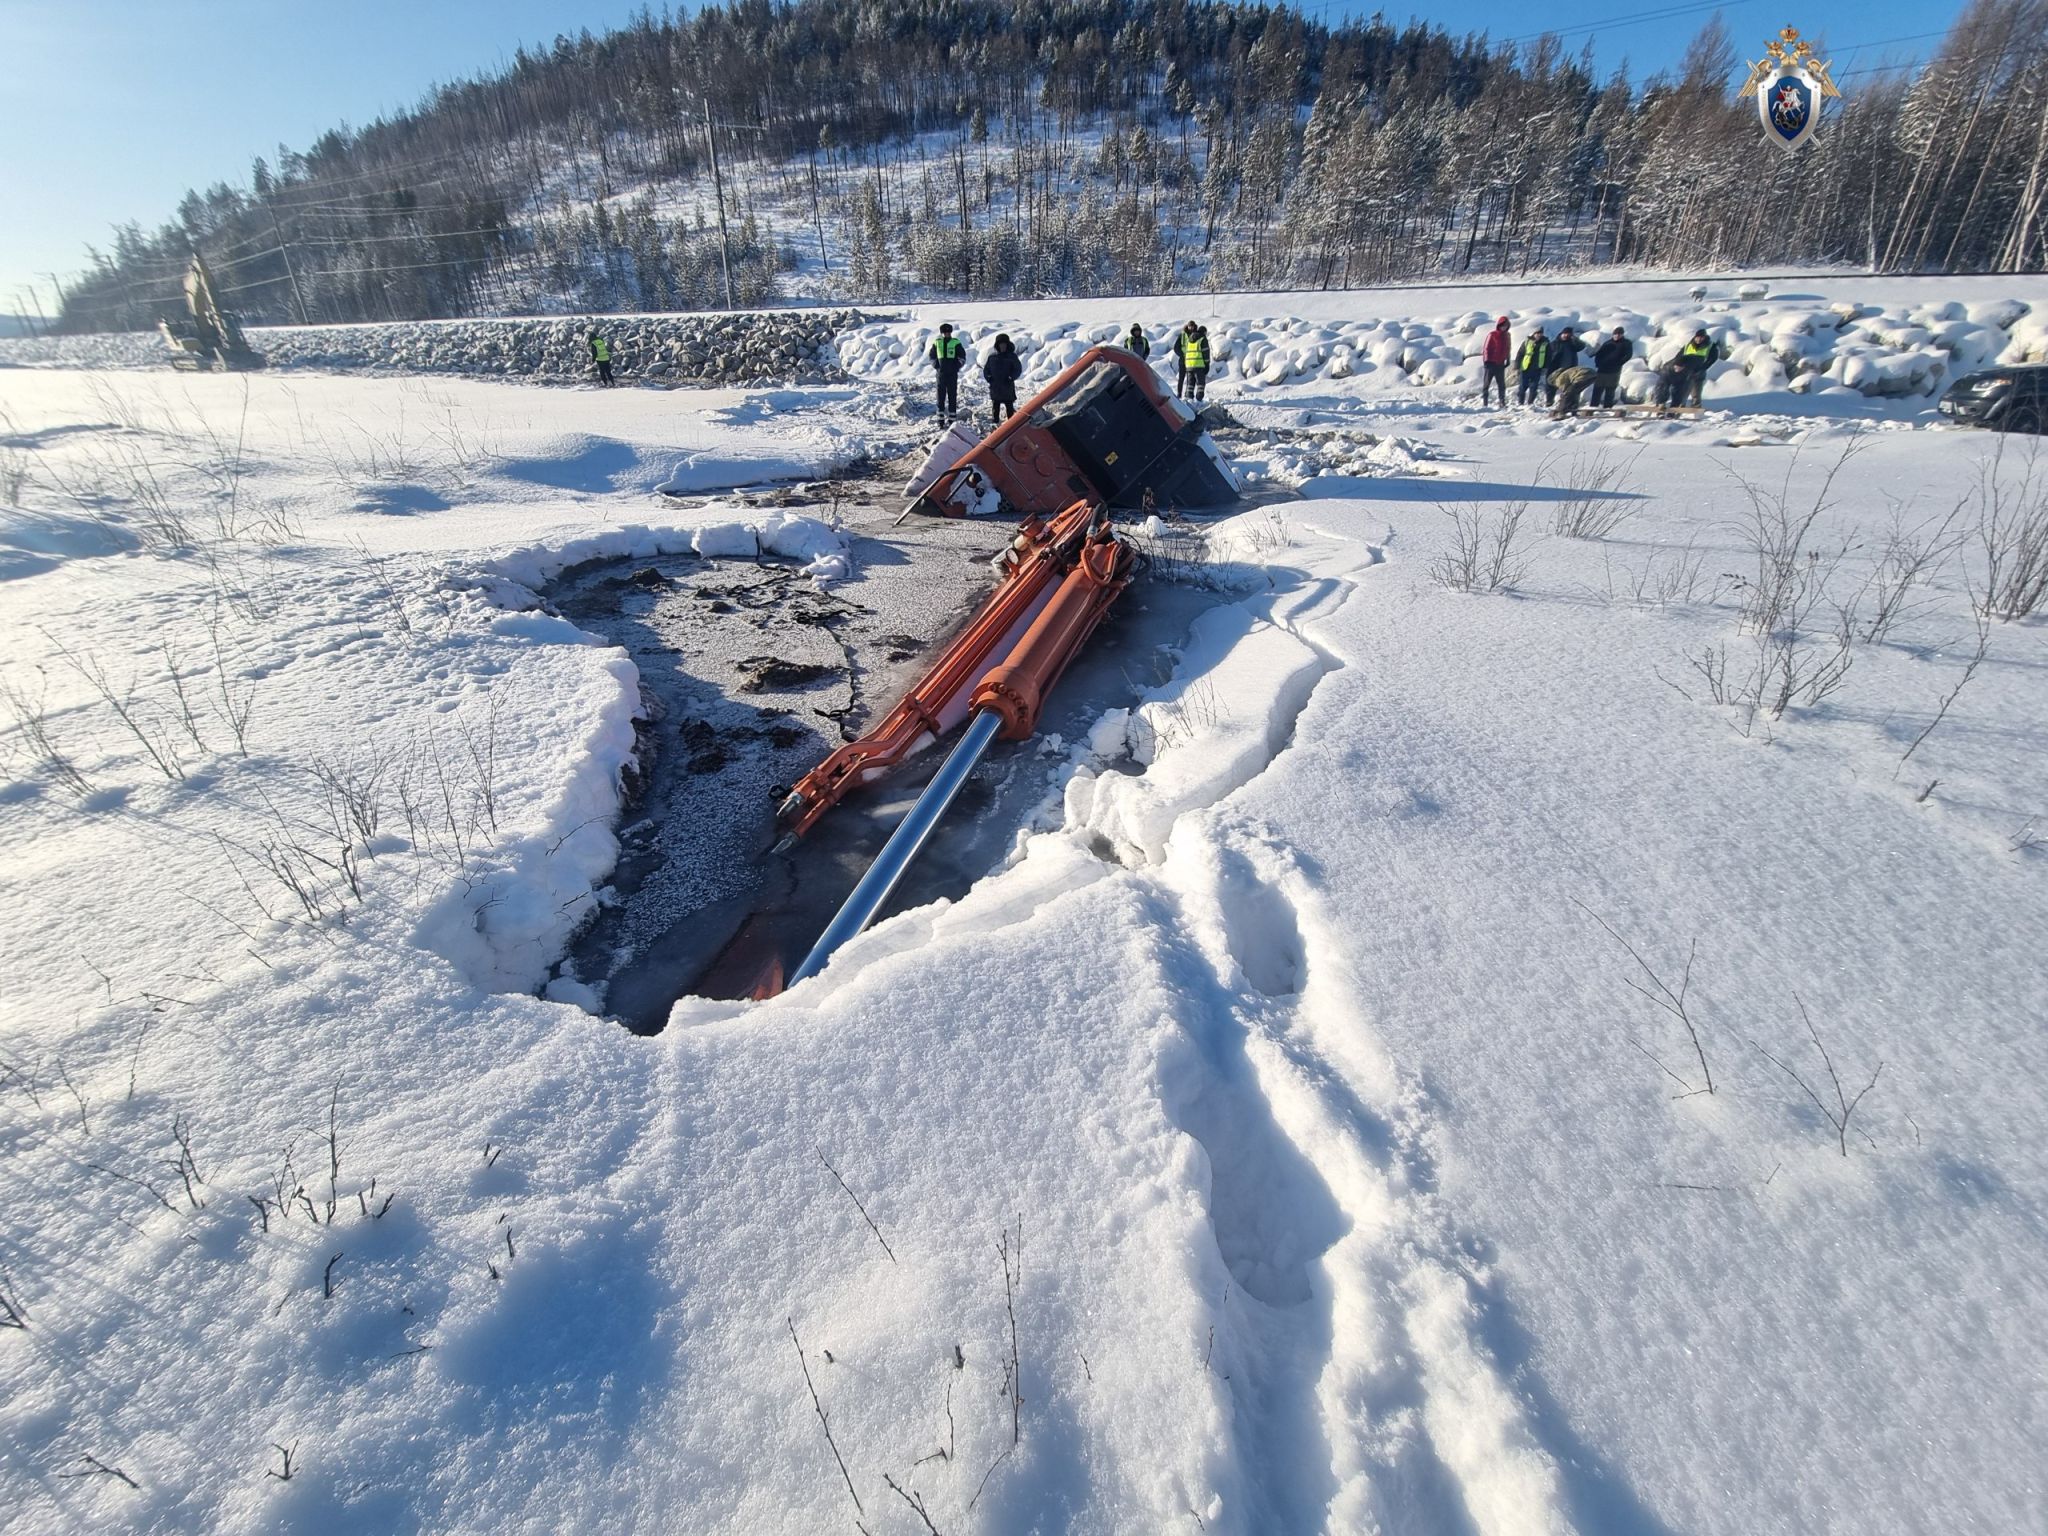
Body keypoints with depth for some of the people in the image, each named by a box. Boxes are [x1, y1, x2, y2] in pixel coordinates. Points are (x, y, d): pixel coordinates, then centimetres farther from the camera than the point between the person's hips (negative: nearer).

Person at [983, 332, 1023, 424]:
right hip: (995, 387, 3)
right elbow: (986, 369, 16)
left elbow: (1018, 369, -2)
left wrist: (1011, 378, -14)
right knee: (995, 407, 9)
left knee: (1009, 407, -1)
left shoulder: (1012, 356, -1)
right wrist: (988, 377, -2)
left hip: (1008, 387, -3)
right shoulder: (992, 356, 8)